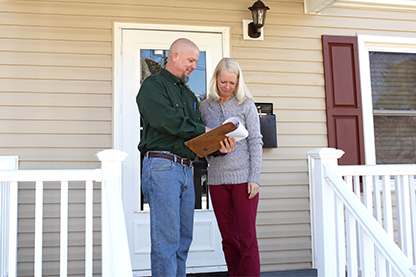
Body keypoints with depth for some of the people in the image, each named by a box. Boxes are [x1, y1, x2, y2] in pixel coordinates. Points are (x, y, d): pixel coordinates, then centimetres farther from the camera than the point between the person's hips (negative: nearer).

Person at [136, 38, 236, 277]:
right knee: (166, 242, -6)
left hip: (185, 170, 8)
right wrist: (202, 130, -9)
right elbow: (165, 119, -17)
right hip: (162, 167, -8)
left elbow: (199, 138, 17)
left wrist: (219, 146, -3)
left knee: (184, 239, 11)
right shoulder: (153, 85, 1)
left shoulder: (188, 95, 25)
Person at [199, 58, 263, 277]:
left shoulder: (246, 105, 3)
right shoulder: (205, 106, 11)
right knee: (228, 237, 9)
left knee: (247, 236, -1)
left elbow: (255, 142, -2)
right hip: (217, 179, 3)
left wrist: (254, 178, -8)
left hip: (243, 177, -3)